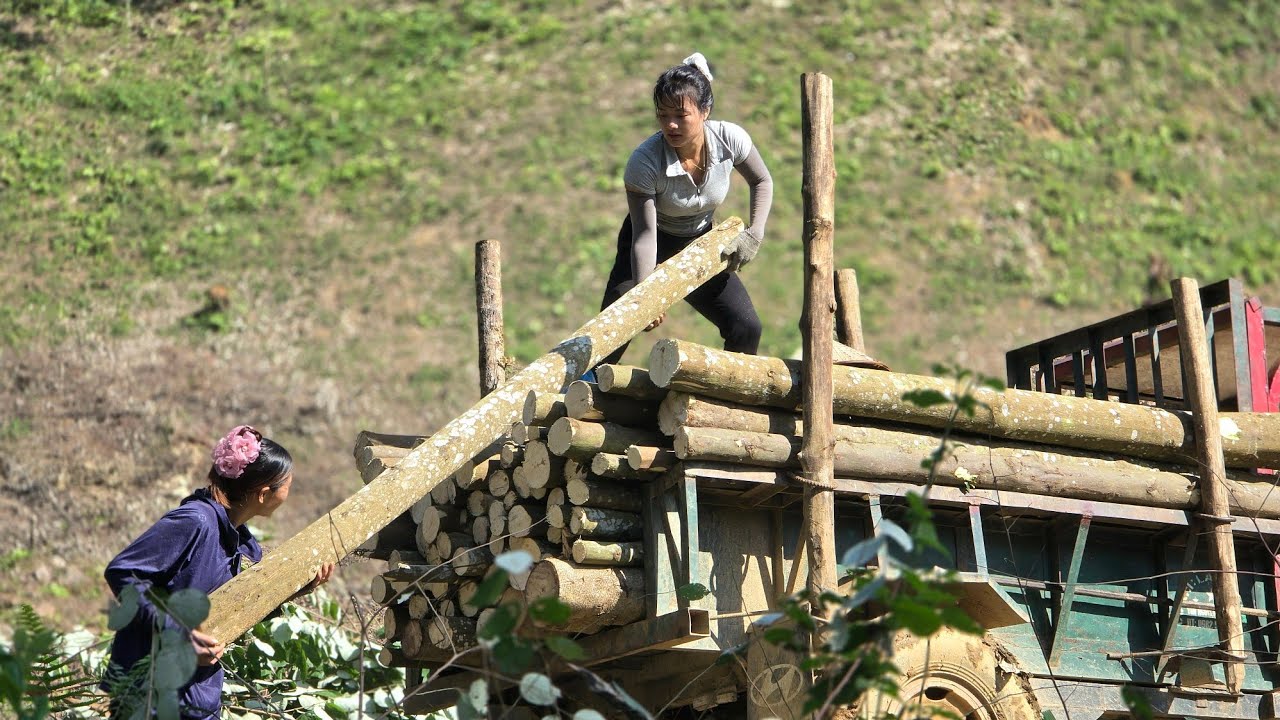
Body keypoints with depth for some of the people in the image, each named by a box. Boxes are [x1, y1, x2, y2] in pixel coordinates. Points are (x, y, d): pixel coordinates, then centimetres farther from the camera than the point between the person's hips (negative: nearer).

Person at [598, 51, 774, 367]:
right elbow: (644, 234, -34)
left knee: (746, 329, -10)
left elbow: (761, 181, -2)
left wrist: (755, 234, -16)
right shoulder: (644, 161, -32)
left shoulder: (730, 139, -23)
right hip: (655, 244, -3)